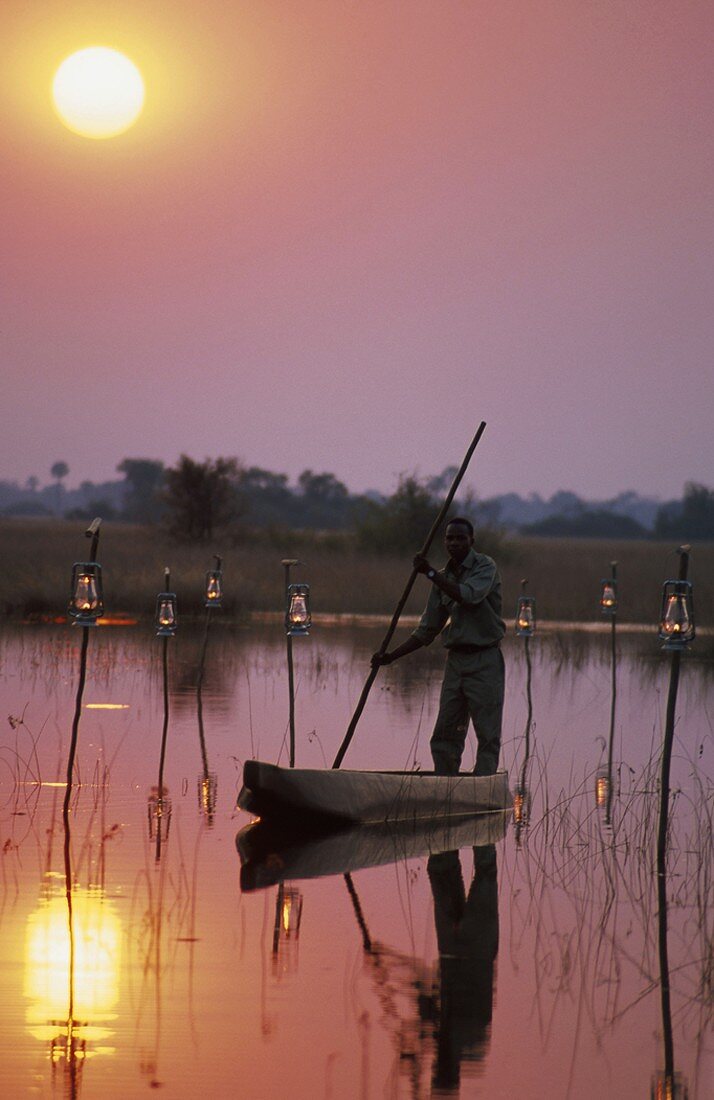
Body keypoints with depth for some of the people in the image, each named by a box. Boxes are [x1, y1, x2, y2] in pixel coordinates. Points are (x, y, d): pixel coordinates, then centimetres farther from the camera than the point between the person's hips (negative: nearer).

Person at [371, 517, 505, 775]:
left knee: (488, 736, -5)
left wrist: (430, 573, -21)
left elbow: (468, 595, -27)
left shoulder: (485, 567, -6)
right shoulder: (443, 578, 11)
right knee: (444, 735, 5)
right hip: (456, 660, 6)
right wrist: (390, 657, 6)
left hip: (485, 660, -6)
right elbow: (427, 631, 14)